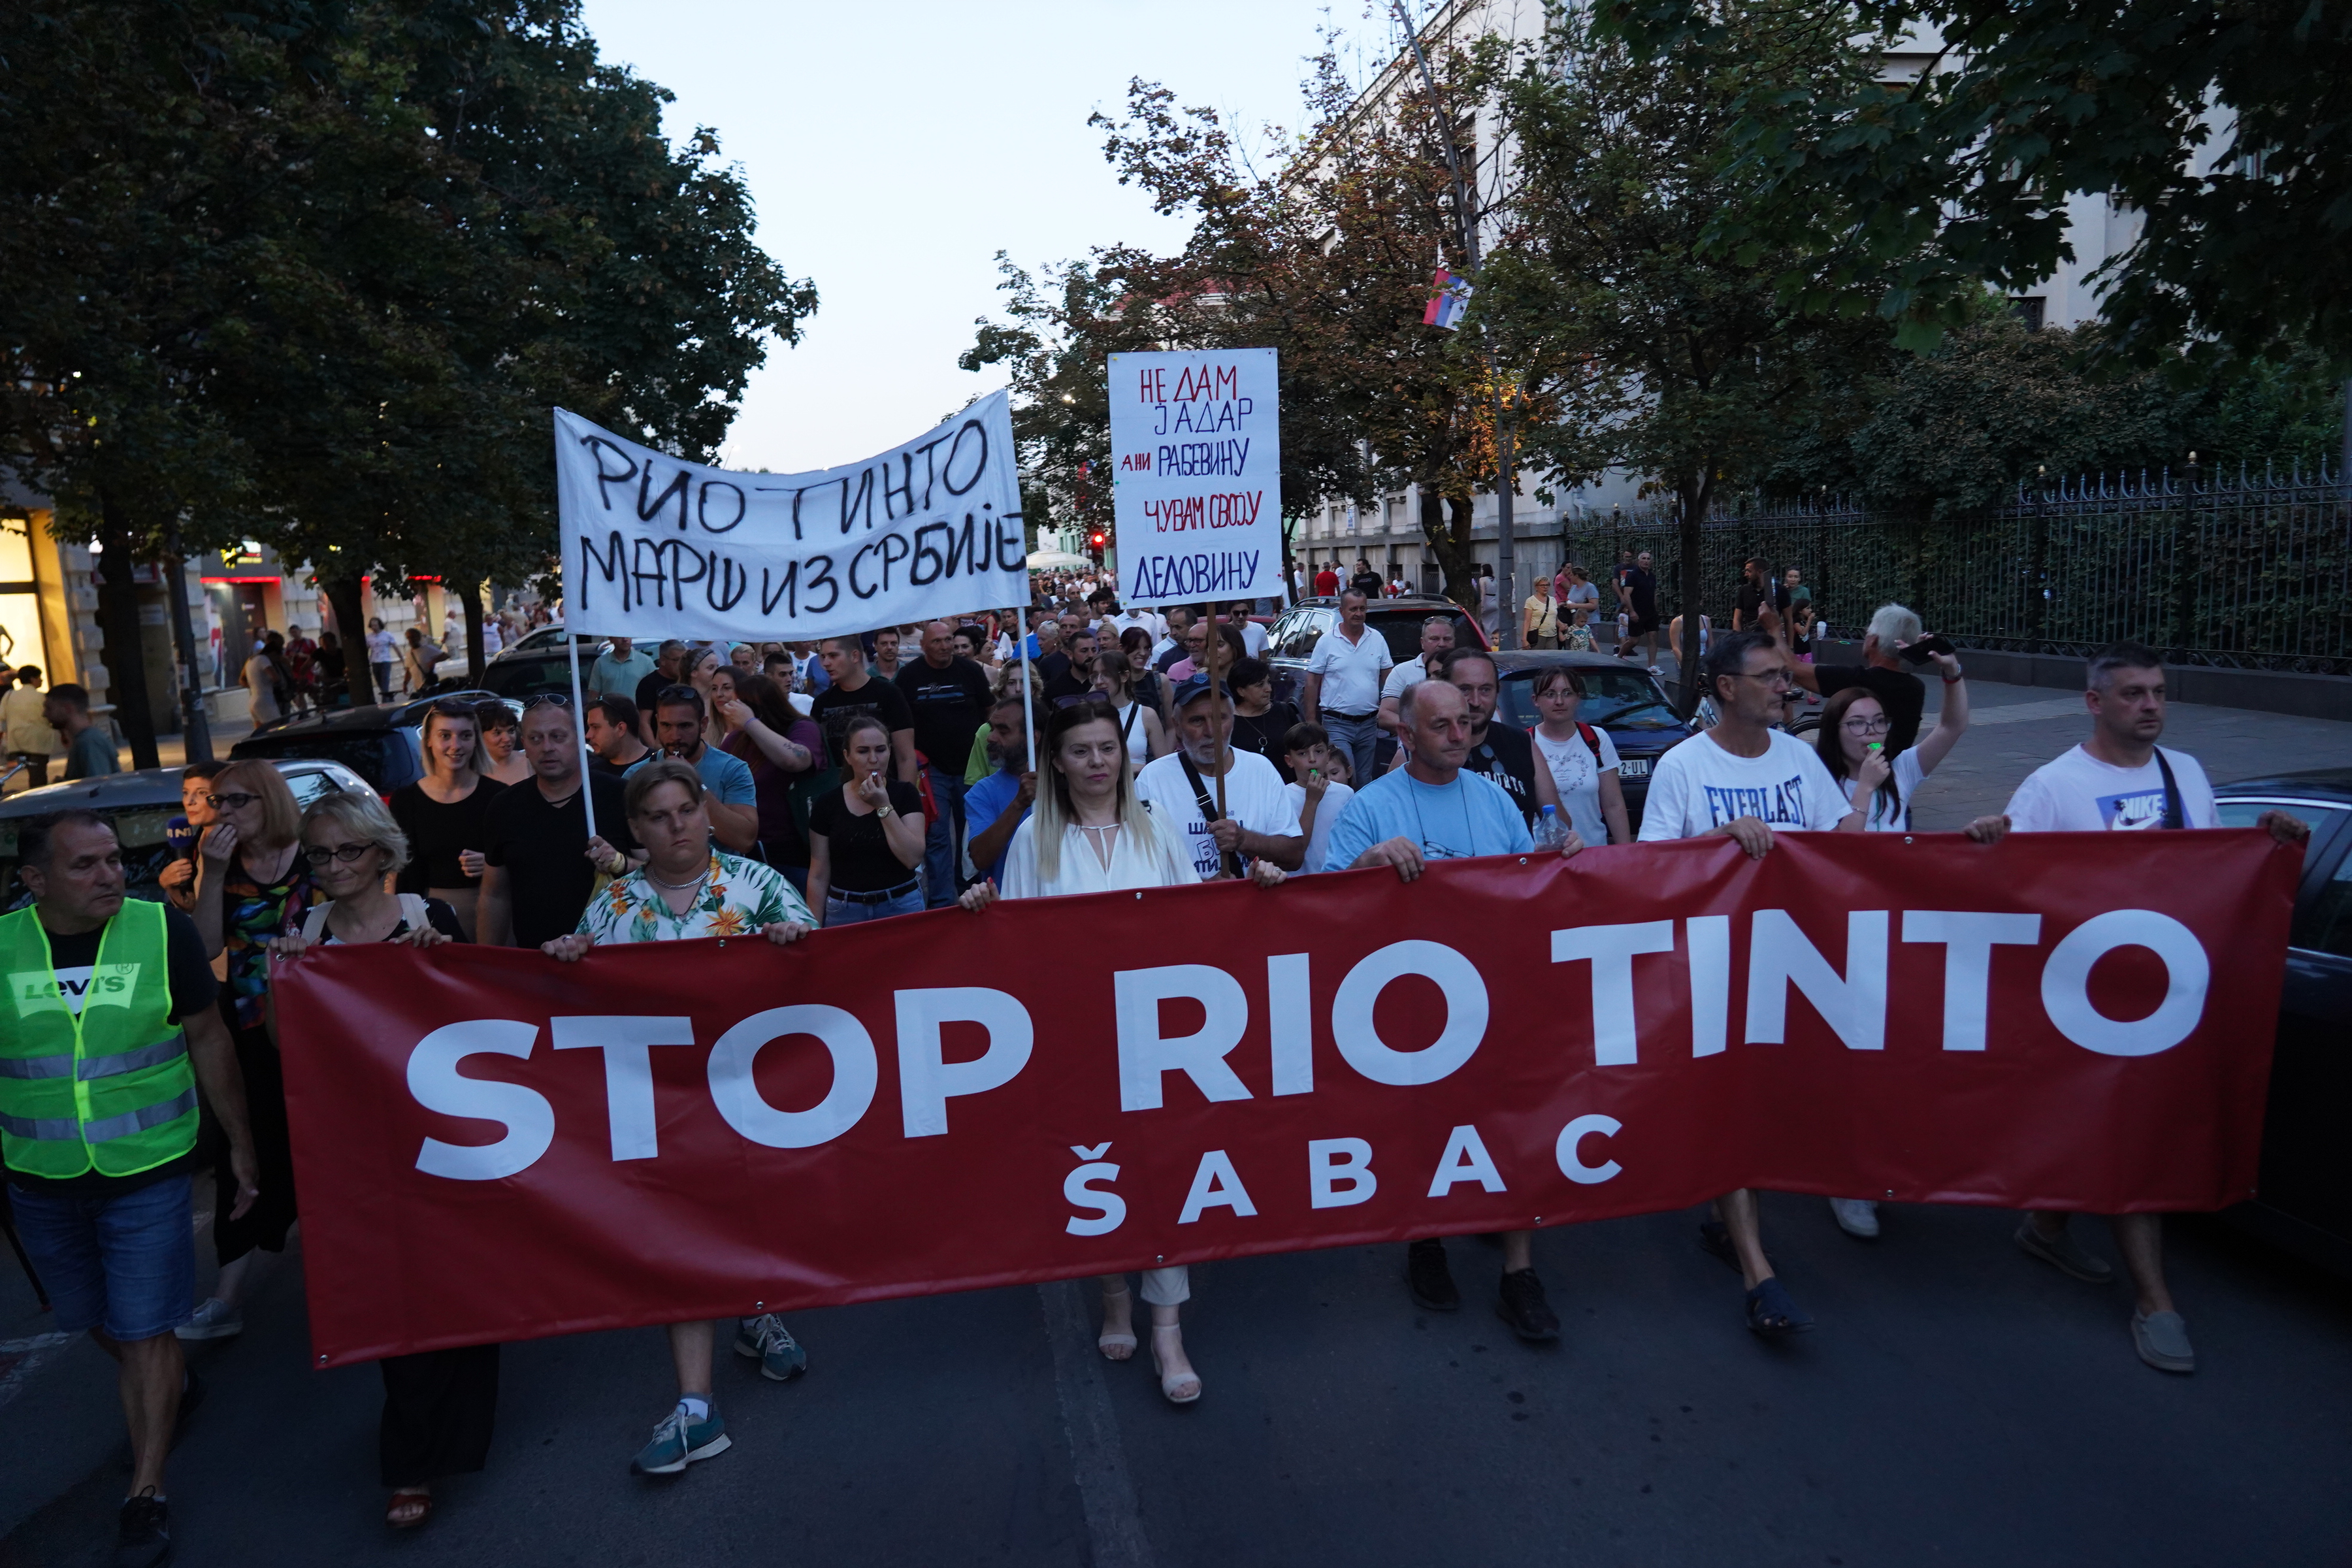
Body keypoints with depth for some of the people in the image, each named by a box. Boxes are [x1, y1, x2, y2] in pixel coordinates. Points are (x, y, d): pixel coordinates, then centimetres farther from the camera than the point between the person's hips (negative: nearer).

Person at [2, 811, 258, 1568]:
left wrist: (241, 1145, -1)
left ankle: (146, 1493, 17)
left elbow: (208, 1039, -5)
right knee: (98, 1325, 20)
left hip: (148, 1171, -3)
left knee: (146, 1333, 2)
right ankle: (166, 1383, 49)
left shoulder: (163, 930, -13)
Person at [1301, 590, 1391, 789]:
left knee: (1365, 780, 12)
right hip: (1337, 724, -4)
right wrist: (1311, 720, -5)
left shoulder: (1377, 640, 6)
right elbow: (1313, 682, -1)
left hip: (1369, 723, 4)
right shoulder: (1326, 641, -3)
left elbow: (1387, 677, 11)